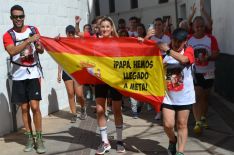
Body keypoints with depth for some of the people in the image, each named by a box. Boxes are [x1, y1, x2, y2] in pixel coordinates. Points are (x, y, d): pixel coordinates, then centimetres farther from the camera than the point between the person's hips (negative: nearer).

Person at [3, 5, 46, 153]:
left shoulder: (33, 29, 6)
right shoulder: (8, 35, -2)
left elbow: (41, 51, 12)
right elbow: (12, 51, -21)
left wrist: (39, 46, -11)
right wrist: (29, 40, -28)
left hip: (33, 73, 0)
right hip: (18, 75, 0)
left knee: (35, 106, -8)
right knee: (24, 108, 6)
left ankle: (39, 138, 3)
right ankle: (30, 138, 17)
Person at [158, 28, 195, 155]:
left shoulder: (188, 50, -5)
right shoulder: (164, 51, 0)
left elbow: (184, 59, -28)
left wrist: (168, 50, -29)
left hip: (184, 96, -1)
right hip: (168, 95, 1)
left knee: (182, 125, 7)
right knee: (168, 125, -3)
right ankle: (172, 140, 29)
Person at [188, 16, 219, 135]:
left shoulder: (211, 39, -3)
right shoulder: (188, 40, -1)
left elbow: (216, 55, -8)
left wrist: (208, 58, -27)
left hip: (208, 73, 1)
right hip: (194, 73, -1)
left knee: (205, 96, 14)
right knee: (197, 96, -10)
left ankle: (203, 118, 33)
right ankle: (198, 122, -11)